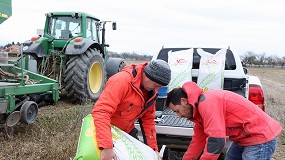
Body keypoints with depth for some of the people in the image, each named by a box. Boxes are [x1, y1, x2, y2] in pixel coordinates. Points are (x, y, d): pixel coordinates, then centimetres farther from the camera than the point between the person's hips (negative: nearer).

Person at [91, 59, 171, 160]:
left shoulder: (151, 91, -7)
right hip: (106, 130, -7)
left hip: (127, 131, 7)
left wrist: (153, 148, -3)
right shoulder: (121, 81, -30)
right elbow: (101, 112, -39)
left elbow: (148, 120, 2)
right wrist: (107, 147, -47)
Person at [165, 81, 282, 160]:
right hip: (243, 138, 10)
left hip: (260, 137, -10)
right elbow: (198, 140, 14)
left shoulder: (207, 103, -25)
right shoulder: (198, 108, 8)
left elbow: (216, 141, -28)